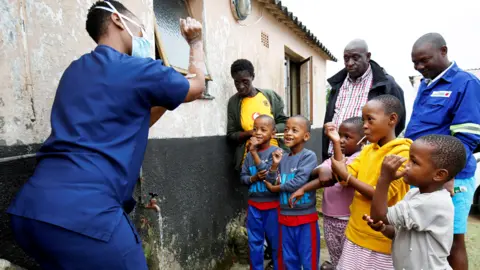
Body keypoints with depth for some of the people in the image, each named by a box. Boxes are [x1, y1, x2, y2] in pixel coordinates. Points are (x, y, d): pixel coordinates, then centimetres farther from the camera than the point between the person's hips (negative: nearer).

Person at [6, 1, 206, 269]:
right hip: (83, 212, -8)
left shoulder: (76, 70, 18)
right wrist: (196, 43, 27)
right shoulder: (138, 69, -5)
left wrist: (165, 95, 28)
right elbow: (196, 87, 14)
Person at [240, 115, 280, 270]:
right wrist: (253, 178, -17)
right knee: (254, 243, 17)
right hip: (254, 206, 4)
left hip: (272, 206, -4)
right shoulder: (250, 154, 0)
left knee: (276, 243, 13)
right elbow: (242, 177, 4)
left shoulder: (275, 152, -12)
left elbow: (269, 174, -22)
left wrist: (254, 152, -24)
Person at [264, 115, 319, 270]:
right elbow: (271, 184, 5)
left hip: (305, 217, -5)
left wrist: (276, 188, -8)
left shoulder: (309, 156, -12)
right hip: (285, 217, 5)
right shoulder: (282, 158, 4)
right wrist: (274, 165, -12)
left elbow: (298, 182, -21)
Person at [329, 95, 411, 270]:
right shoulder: (367, 149, 6)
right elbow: (343, 178, -1)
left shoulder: (402, 153, -16)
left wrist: (346, 176, -21)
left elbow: (382, 195, -20)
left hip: (380, 240, -6)